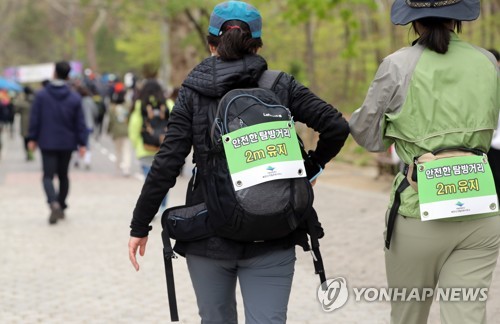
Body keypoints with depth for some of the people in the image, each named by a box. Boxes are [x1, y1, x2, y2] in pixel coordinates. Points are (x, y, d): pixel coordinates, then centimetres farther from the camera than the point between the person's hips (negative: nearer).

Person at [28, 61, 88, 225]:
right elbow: (80, 123, -2)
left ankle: (54, 203, -27)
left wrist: (33, 138, 7)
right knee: (63, 175, 17)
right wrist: (82, 143, 3)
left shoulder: (41, 95, -7)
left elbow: (34, 119, -3)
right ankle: (61, 207, 21)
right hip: (67, 143, 2)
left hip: (47, 143, -2)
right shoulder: (75, 98, -3)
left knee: (48, 176, -2)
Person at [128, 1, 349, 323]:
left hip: (209, 235, 0)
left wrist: (140, 226, 0)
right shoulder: (282, 87, 2)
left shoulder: (194, 93, -1)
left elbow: (167, 164, -6)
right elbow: (337, 126, -6)